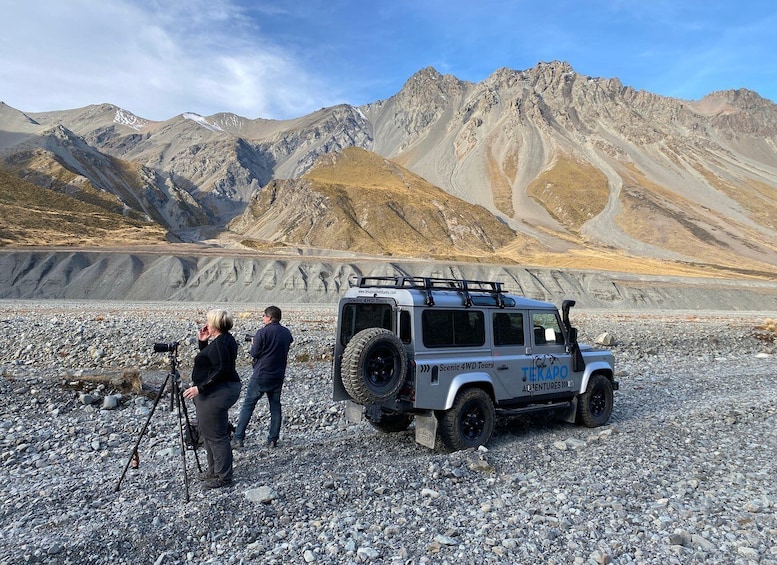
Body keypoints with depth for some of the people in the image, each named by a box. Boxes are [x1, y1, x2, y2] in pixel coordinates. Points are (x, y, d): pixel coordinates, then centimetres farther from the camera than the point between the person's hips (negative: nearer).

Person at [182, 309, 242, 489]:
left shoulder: (221, 343, -19)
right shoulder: (222, 340, 13)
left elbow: (221, 371, -25)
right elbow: (208, 360, 22)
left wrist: (200, 388, -23)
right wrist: (203, 342, 10)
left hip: (216, 394, -12)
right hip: (215, 392, 12)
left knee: (216, 435, -4)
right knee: (208, 433, 20)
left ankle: (224, 477, 6)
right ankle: (214, 470, 31)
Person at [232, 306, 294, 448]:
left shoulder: (262, 332, -14)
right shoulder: (286, 333, 4)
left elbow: (254, 353, -11)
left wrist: (253, 344, 9)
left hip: (261, 375, -5)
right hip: (278, 376, 5)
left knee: (248, 405, 4)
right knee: (275, 406, 12)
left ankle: (238, 438, 4)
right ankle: (273, 440, 13)